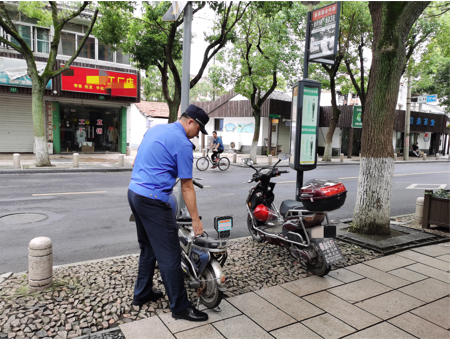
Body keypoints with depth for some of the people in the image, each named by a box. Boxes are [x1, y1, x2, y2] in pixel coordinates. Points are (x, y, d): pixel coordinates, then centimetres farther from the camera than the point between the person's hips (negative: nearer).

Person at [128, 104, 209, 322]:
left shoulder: (155, 129, 14)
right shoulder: (183, 143, -12)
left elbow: (136, 163, 22)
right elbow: (187, 187, -11)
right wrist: (196, 220, -4)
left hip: (133, 192, 10)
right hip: (153, 201, -10)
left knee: (148, 249, 21)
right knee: (169, 255, -1)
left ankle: (141, 294, 34)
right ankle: (180, 307, 9)